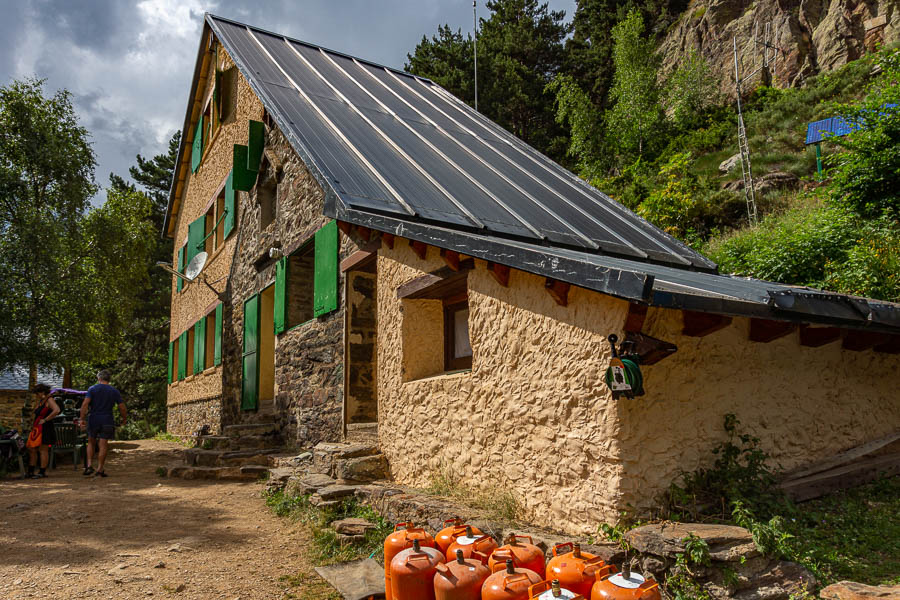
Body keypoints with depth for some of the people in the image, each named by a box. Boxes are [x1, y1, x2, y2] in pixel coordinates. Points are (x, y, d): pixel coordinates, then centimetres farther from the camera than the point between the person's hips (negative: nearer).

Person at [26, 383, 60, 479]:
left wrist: (45, 420, -20)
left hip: (45, 428, -10)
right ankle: (30, 472, 18)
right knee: (31, 449, 10)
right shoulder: (41, 401, 18)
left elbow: (56, 410, -26)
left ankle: (42, 472, -1)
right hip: (36, 428, 10)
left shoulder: (49, 400, -10)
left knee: (43, 450, -5)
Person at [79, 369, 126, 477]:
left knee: (91, 443, 18)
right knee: (103, 445, 3)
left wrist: (82, 419, -10)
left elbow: (85, 404, -13)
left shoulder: (92, 389, -1)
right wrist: (124, 418, 16)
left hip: (93, 420, 0)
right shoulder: (114, 391, 3)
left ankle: (89, 465, 9)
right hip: (107, 421, 0)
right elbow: (122, 407, 1)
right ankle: (100, 470, 5)